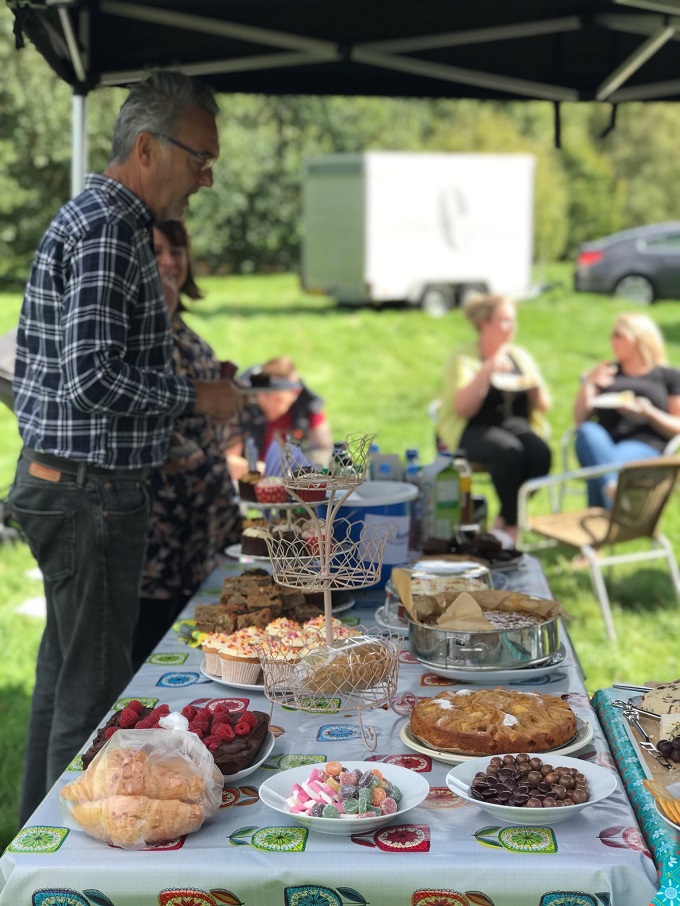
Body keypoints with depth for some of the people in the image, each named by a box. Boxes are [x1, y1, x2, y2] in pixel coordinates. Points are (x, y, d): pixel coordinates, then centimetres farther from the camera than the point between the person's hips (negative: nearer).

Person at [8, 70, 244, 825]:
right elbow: (93, 379, -26)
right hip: (89, 491, -11)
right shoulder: (107, 231, -18)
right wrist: (194, 397, -13)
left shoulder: (91, 218, 15)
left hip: (59, 483, 11)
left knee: (64, 677, 18)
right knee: (93, 689, -2)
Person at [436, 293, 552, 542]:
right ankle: (512, 524, -18)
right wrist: (486, 371, -24)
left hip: (515, 425, 5)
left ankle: (504, 521, -12)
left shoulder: (520, 356, 13)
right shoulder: (463, 359, -2)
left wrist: (536, 386, -9)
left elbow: (543, 407, 13)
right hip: (471, 431, -5)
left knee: (540, 451, -28)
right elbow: (463, 408, -15)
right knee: (508, 451, -36)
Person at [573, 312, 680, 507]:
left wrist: (648, 413, -9)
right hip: (605, 439, 2)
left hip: (646, 446, -2)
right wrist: (587, 383, 4)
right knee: (587, 432, -36)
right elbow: (580, 419, 19)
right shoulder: (606, 372, 29)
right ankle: (614, 488, -59)